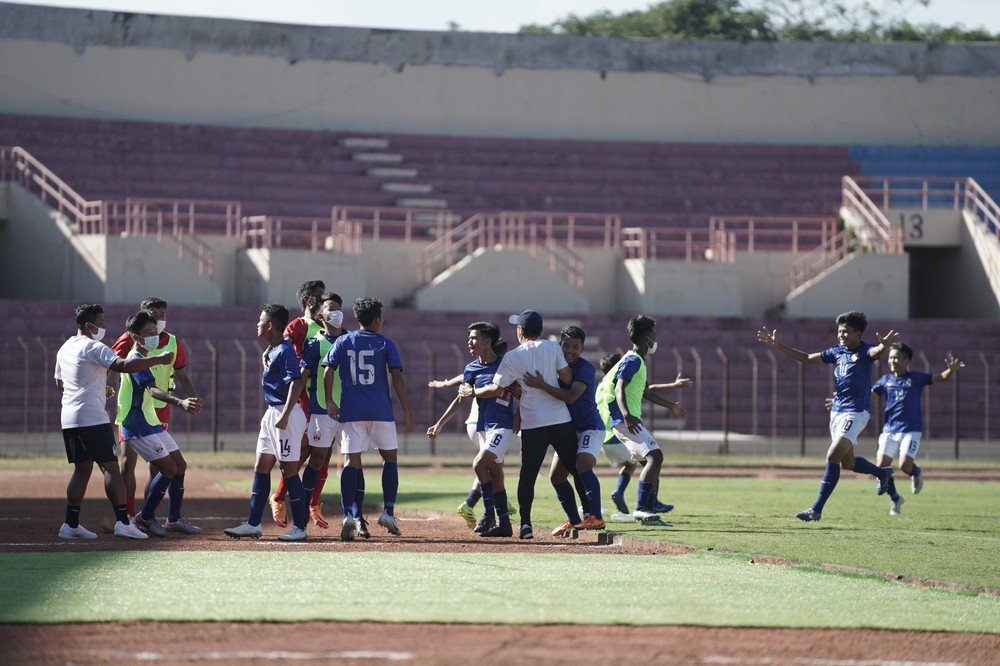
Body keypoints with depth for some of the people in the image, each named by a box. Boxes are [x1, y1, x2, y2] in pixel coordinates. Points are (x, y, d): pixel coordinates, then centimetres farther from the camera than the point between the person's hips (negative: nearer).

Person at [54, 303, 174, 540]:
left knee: (82, 469, 13)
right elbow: (124, 365, -24)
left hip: (68, 420, 8)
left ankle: (71, 525, 8)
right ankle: (123, 522, -16)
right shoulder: (94, 348, -10)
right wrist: (158, 360, -21)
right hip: (93, 418, -8)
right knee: (110, 467, -8)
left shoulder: (64, 349, 17)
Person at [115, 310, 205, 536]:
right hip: (137, 424, -10)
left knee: (180, 465, 9)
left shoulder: (140, 358, 14)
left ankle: (174, 519, 17)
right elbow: (152, 390, -36)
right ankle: (145, 518, -2)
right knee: (168, 469, -14)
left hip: (150, 421, 10)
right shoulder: (136, 360, -19)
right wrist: (179, 402, -50)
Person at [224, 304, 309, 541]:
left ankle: (300, 527, 0)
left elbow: (296, 382, -25)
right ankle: (253, 524, 14)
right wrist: (267, 352, 14)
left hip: (287, 415, -10)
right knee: (261, 468, 11)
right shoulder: (272, 351, 12)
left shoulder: (285, 351, -16)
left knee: (289, 470, -5)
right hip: (272, 413, 10)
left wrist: (285, 415, -30)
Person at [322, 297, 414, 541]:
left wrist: (329, 402, 6)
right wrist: (407, 412, -3)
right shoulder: (385, 344, 2)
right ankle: (388, 512, 6)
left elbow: (328, 372, -2)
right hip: (381, 411, -1)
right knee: (390, 458, 14)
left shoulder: (343, 342, 8)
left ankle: (348, 515, -14)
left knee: (351, 462, 0)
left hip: (351, 411, 1)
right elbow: (397, 377, -5)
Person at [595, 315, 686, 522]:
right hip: (625, 420, -11)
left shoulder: (639, 361, 23)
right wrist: (626, 415, -41)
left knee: (653, 459, 18)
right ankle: (641, 508, -27)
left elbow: (646, 392, 38)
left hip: (631, 420, 11)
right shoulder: (633, 360, -10)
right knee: (655, 456, -21)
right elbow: (620, 390, -24)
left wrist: (671, 406, 51)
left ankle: (651, 507, 23)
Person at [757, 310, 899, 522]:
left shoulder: (865, 351, -11)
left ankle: (817, 509, -14)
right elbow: (807, 358, 16)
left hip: (855, 414, -8)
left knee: (833, 457, -16)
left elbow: (876, 352, -35)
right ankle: (882, 472, 45)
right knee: (847, 462, 17)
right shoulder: (837, 351, 9)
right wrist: (777, 345, 12)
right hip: (837, 412, 8)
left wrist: (884, 345, -60)